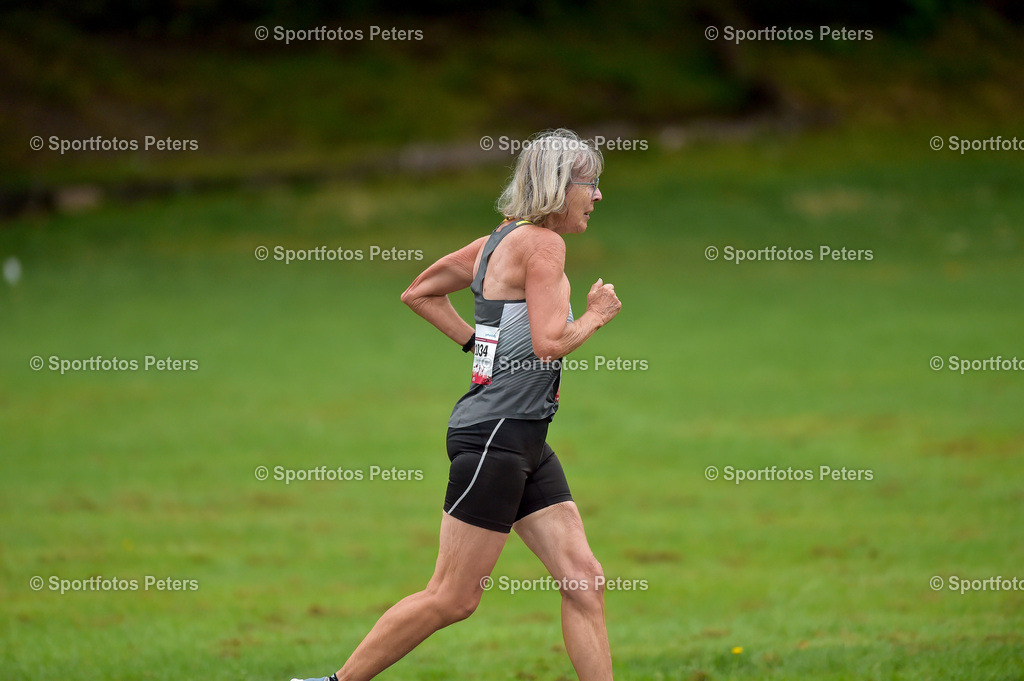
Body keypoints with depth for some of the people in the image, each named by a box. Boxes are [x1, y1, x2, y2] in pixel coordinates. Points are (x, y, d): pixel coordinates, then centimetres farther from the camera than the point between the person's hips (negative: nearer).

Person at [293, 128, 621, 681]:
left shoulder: (498, 242, 15)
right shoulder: (542, 242, -12)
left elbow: (418, 294, 23)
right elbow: (549, 342, -22)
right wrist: (597, 314, -5)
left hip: (526, 446, 10)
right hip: (495, 433, -10)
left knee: (584, 582, 3)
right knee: (453, 597, -5)